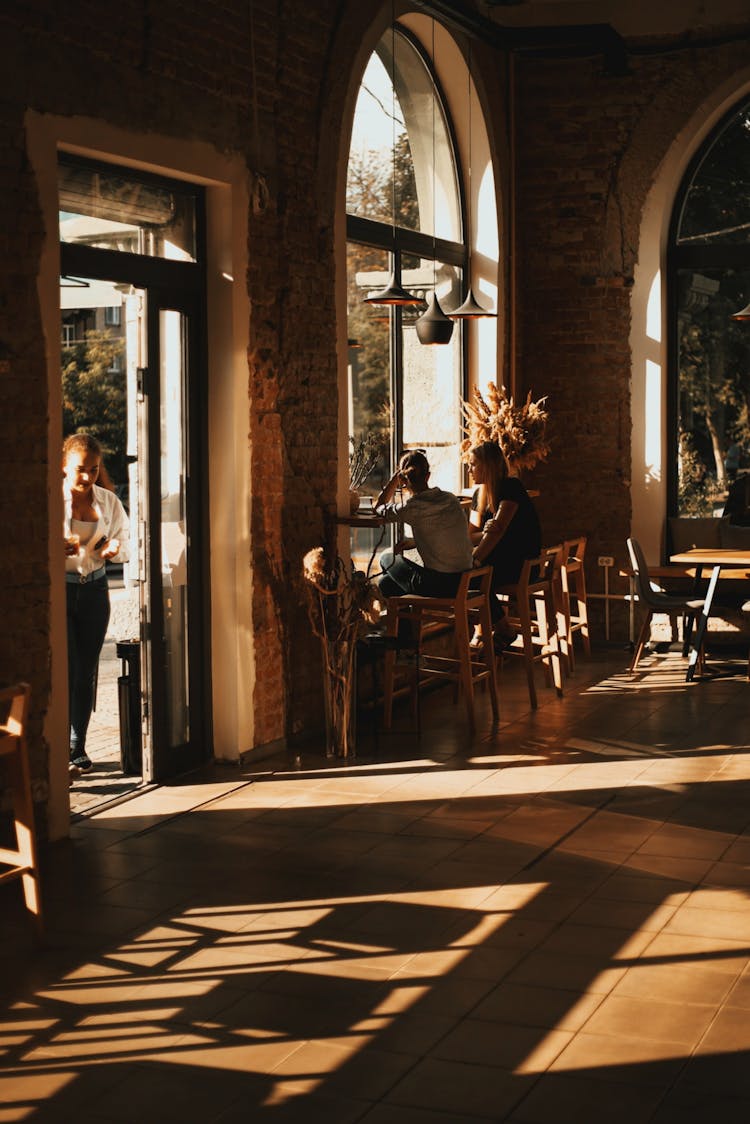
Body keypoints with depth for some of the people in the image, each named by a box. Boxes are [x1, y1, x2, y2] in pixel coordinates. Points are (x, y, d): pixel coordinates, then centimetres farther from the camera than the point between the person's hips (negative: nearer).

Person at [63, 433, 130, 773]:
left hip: (94, 589, 4)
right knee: (65, 669, -9)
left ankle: (77, 746, 17)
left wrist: (114, 548, -8)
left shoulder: (109, 502, 5)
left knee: (86, 671, 6)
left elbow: (123, 539, 15)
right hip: (57, 588, -4)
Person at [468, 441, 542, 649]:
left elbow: (499, 529, -26)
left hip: (524, 563, -7)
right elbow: (472, 536, 4)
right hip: (498, 560, 7)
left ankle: (504, 630, -9)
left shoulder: (511, 487, -15)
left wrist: (474, 561, -33)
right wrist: (486, 532, -20)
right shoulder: (479, 493, 11)